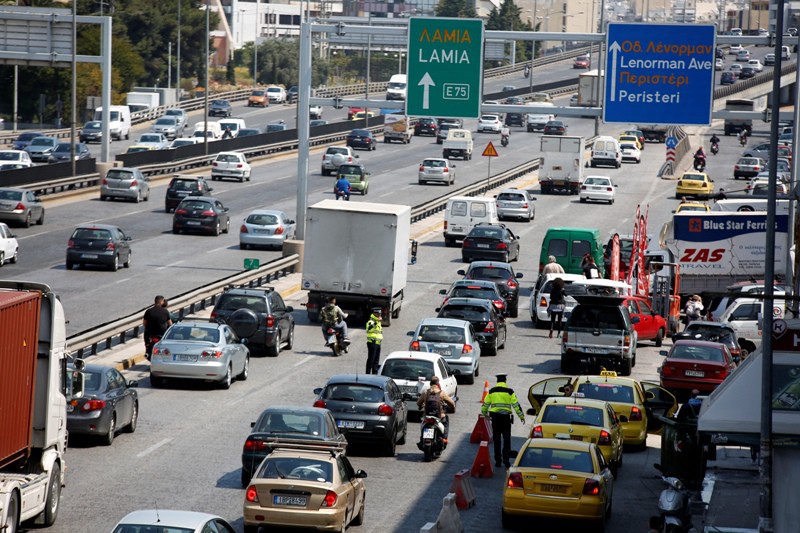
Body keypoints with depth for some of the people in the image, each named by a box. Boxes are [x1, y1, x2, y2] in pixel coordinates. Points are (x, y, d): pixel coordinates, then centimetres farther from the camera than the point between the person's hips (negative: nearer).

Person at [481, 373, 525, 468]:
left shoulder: (491, 391, 3)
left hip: (495, 417, 2)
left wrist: (484, 414, 28)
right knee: (507, 439, 6)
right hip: (506, 417, -2)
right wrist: (521, 416, 5)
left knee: (497, 439, 8)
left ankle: (497, 461, 10)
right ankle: (506, 459, -2)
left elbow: (485, 404, 10)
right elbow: (516, 404, -4)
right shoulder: (509, 391, -3)